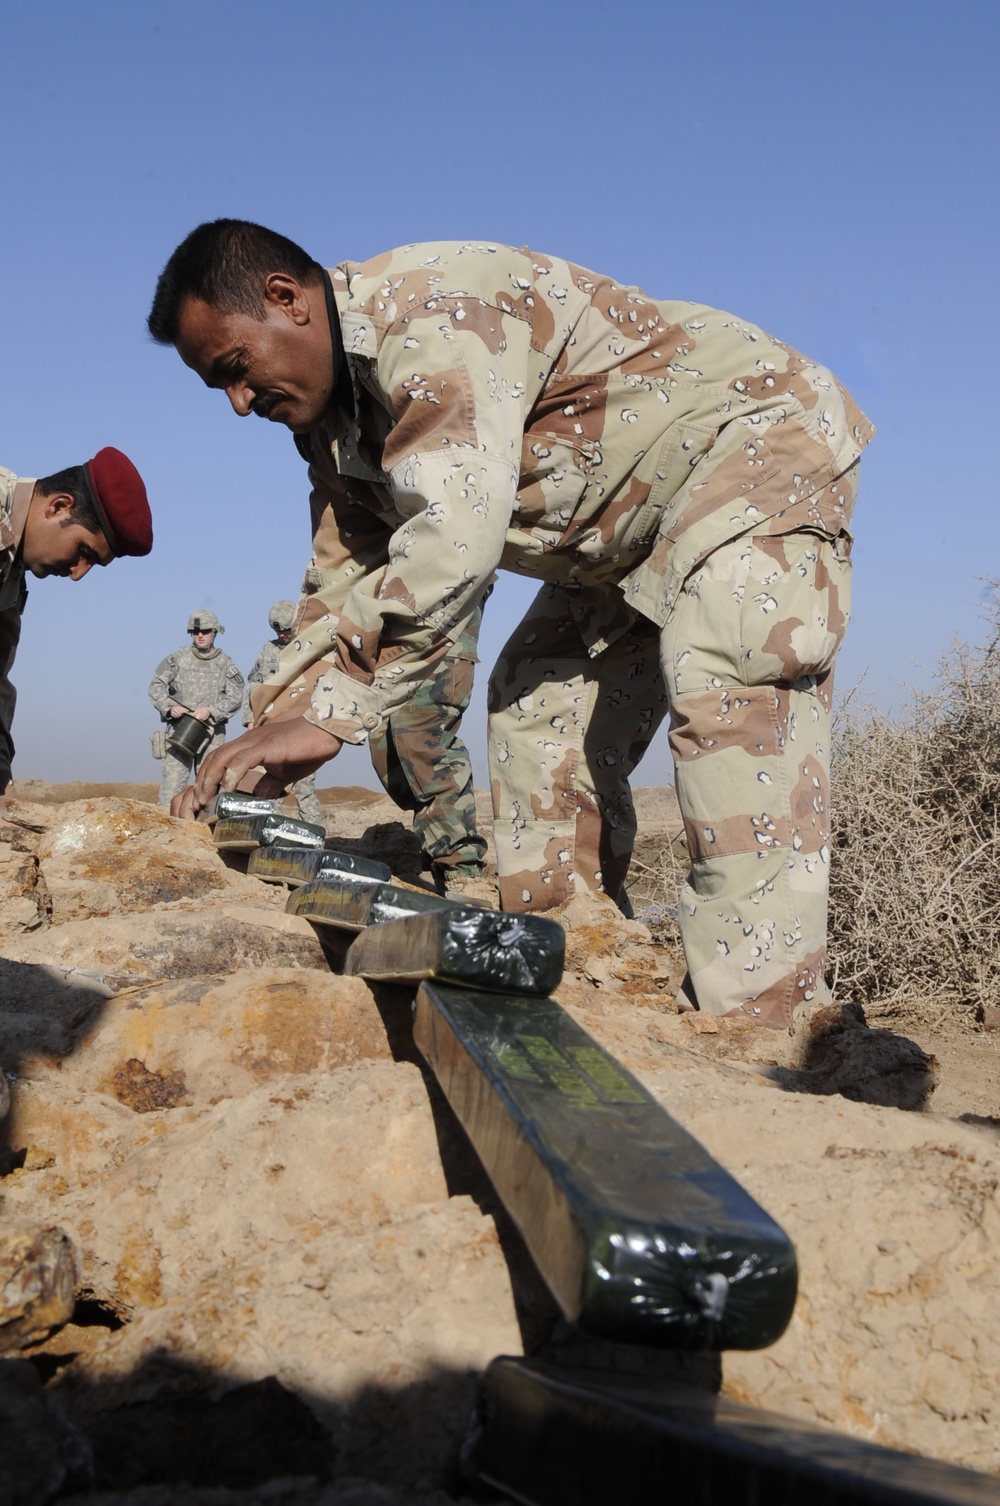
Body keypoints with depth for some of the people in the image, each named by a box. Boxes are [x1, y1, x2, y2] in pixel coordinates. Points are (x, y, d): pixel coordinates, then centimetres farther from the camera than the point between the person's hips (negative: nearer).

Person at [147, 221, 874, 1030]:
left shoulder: (428, 311, -27)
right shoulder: (335, 422, 5)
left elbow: (457, 536, -37)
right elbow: (350, 589, 6)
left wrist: (328, 714, -35)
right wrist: (267, 739, -5)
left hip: (755, 432, -10)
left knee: (725, 676, -31)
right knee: (535, 700, 5)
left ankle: (761, 1030, -34)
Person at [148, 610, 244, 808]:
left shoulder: (225, 664, 5)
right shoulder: (177, 659, 5)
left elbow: (235, 697, -2)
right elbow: (156, 685, 4)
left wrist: (210, 711, -17)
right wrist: (169, 706, -14)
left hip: (212, 733, 1)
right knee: (173, 779, -8)